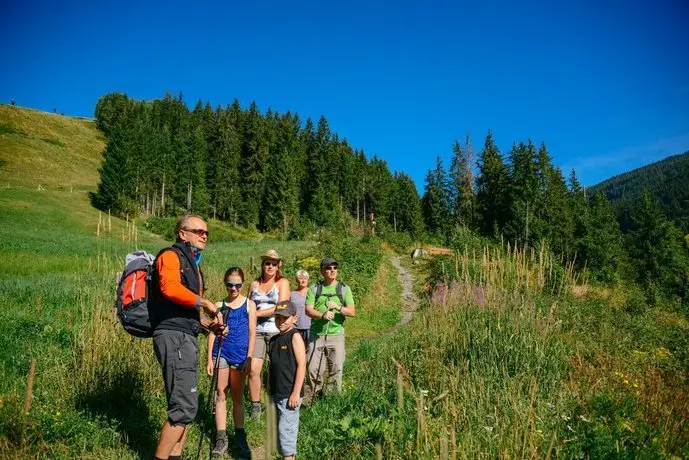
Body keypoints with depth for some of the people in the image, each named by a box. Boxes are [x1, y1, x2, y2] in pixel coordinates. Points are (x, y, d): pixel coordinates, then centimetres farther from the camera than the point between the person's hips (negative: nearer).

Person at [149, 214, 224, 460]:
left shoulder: (193, 264, 24)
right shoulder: (171, 256, -4)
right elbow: (170, 288, -25)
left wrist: (210, 323, 10)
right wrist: (204, 302, -16)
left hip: (186, 337, 10)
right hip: (174, 336, -10)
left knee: (183, 405, 15)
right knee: (185, 406, -11)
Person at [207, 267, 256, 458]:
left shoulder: (249, 304, 1)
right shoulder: (219, 305, 4)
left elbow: (252, 333, -1)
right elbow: (212, 333, 4)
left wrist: (248, 359, -6)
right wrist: (209, 359, 0)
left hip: (240, 355, -1)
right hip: (221, 354, 1)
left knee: (238, 397, 10)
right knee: (221, 395, 4)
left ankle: (240, 437, 18)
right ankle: (221, 438, 11)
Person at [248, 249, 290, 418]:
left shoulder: (282, 282, 3)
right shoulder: (254, 284, 14)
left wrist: (256, 313, -9)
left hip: (276, 331, -3)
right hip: (256, 331, 3)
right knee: (253, 370, -7)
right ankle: (255, 406, 7)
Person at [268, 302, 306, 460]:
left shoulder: (295, 336, -10)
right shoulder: (274, 340, 11)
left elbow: (301, 366, -14)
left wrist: (296, 393, -17)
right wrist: (269, 389, 15)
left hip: (290, 394, -7)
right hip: (276, 394, 7)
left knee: (286, 429, -6)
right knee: (282, 428, 15)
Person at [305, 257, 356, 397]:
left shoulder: (344, 288, 7)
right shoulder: (314, 288, 7)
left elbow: (352, 311, 2)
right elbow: (308, 310, -4)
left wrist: (338, 307, -17)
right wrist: (323, 315, -22)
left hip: (336, 335, 0)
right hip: (316, 334, 0)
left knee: (336, 369, 1)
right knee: (313, 369, 2)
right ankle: (316, 397, 19)